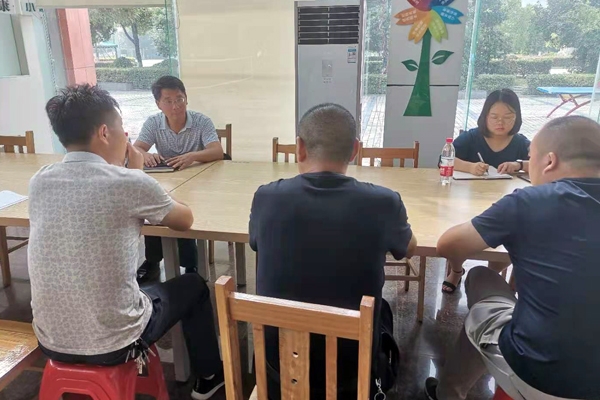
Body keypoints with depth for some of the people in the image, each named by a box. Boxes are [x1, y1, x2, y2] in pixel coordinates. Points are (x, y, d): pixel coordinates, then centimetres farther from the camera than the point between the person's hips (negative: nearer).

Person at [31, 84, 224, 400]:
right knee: (193, 286, 20)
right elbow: (185, 220, 2)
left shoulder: (39, 182, -1)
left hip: (51, 342, 6)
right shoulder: (129, 183, -18)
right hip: (113, 344, -5)